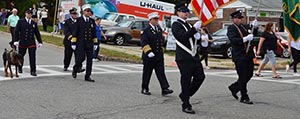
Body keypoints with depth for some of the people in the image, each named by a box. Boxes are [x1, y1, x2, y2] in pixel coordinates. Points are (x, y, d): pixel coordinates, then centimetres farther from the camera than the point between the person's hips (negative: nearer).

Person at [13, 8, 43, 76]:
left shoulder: (34, 23, 9)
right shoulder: (20, 22, 1)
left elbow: (37, 33, 14)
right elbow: (16, 31, -2)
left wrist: (40, 42, 13)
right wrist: (16, 40, -11)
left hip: (31, 43, 1)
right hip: (22, 42, -1)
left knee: (32, 57, -7)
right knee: (21, 56, 12)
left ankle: (33, 71, -2)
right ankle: (20, 69, 33)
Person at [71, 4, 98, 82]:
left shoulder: (92, 21, 11)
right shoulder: (78, 20, -1)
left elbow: (94, 33, 14)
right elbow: (75, 32, -3)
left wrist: (95, 43, 10)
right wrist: (73, 43, -8)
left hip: (89, 43, 4)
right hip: (81, 43, -4)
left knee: (90, 60, 1)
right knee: (81, 58, -10)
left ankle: (87, 76, 8)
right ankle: (75, 70, 20)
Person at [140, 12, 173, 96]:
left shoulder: (159, 29, 13)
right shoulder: (146, 30, -9)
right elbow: (144, 43, -16)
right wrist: (148, 52, -25)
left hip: (159, 56, 6)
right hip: (149, 57, -5)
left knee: (161, 72, 0)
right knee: (147, 73, 5)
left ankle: (164, 89, -4)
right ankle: (144, 89, 17)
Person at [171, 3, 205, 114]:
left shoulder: (188, 25, 20)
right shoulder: (176, 25, -6)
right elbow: (183, 36, -23)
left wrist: (197, 36, 8)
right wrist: (195, 28, -23)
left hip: (194, 56, 8)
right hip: (184, 58, -8)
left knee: (200, 76, 5)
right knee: (186, 80, -2)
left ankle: (185, 95, 23)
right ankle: (186, 105, 8)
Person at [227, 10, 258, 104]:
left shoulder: (244, 26, 16)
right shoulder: (231, 28, -8)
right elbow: (233, 40, -23)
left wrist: (254, 27, -4)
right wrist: (245, 39, -32)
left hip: (248, 55, 8)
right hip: (239, 56, -8)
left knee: (249, 74, 13)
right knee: (243, 77, -3)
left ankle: (234, 87, 31)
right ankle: (244, 97, 6)